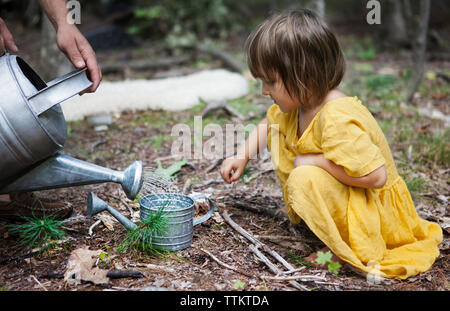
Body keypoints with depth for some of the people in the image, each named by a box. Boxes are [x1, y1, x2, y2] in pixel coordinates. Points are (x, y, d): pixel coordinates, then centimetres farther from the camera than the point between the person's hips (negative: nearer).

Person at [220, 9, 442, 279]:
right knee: (279, 135, 3)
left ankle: (343, 247, -12)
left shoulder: (338, 121, -35)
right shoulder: (297, 103, -7)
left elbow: (376, 176, -36)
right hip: (342, 194, 9)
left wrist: (316, 160, -29)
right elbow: (268, 125, 13)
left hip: (373, 208, -9)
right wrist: (242, 157, 0)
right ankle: (302, 213, 13)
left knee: (305, 179, -34)